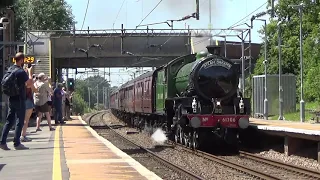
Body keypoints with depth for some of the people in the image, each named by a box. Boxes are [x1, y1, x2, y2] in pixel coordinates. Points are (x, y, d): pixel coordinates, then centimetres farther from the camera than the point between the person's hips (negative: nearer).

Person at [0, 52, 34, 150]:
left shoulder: (10, 69, 9)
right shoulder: (21, 71, -16)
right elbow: (29, 84, -16)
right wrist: (30, 73, -3)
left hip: (11, 99, 8)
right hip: (19, 99, -8)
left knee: (9, 121, 10)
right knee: (19, 122, -1)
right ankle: (17, 143, 0)